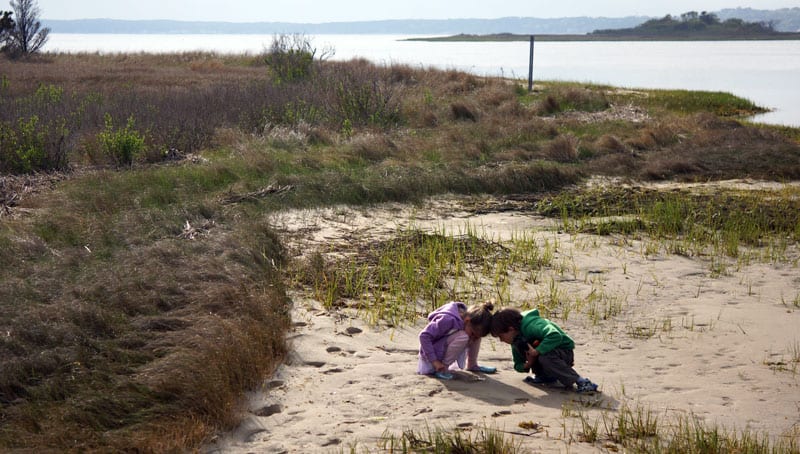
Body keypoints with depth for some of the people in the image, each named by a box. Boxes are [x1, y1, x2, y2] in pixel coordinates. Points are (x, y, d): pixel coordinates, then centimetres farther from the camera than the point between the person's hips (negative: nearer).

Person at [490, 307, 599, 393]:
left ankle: (580, 382, -28)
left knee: (544, 357, -39)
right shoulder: (516, 339, 2)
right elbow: (518, 365, 5)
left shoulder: (531, 325, -27)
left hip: (564, 352, -8)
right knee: (518, 345, -12)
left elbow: (555, 336, -42)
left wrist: (536, 352, -38)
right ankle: (545, 376, 2)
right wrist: (526, 366, -18)